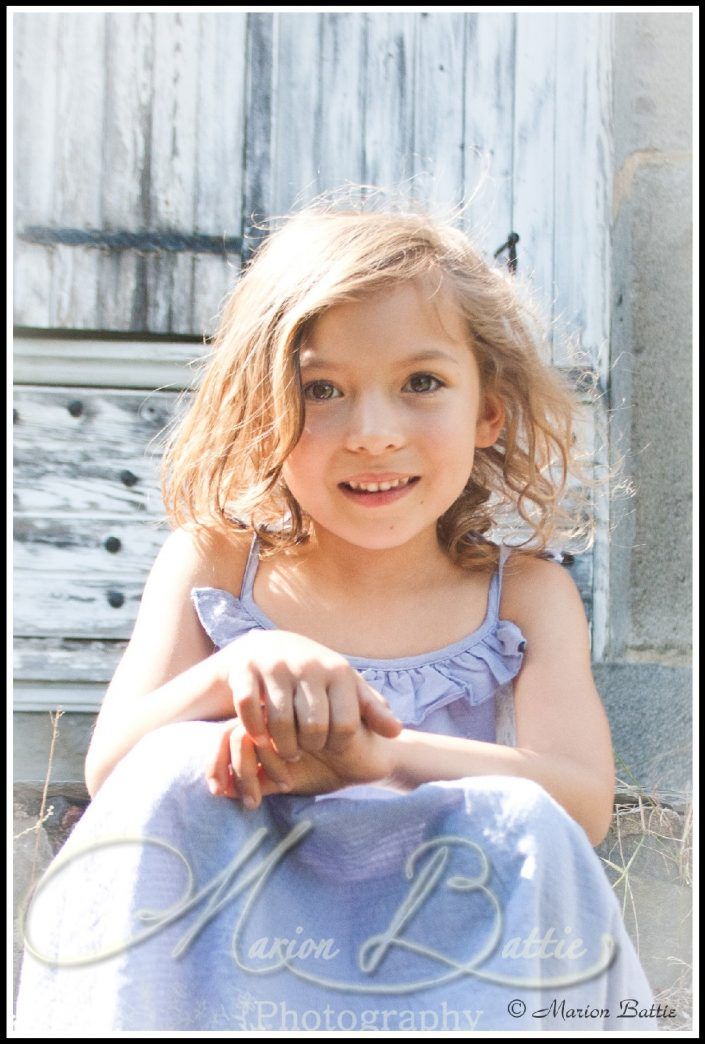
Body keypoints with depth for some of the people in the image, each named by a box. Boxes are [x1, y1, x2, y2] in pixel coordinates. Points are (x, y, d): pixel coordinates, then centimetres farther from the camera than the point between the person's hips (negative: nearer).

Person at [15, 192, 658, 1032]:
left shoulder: (526, 594, 2)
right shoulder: (210, 567, 3)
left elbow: (584, 802, -13)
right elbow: (109, 769, -5)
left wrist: (378, 754, -30)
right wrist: (236, 671, -26)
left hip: (449, 943, 0)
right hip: (232, 938, 1)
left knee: (519, 830, -30)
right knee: (173, 776, -27)